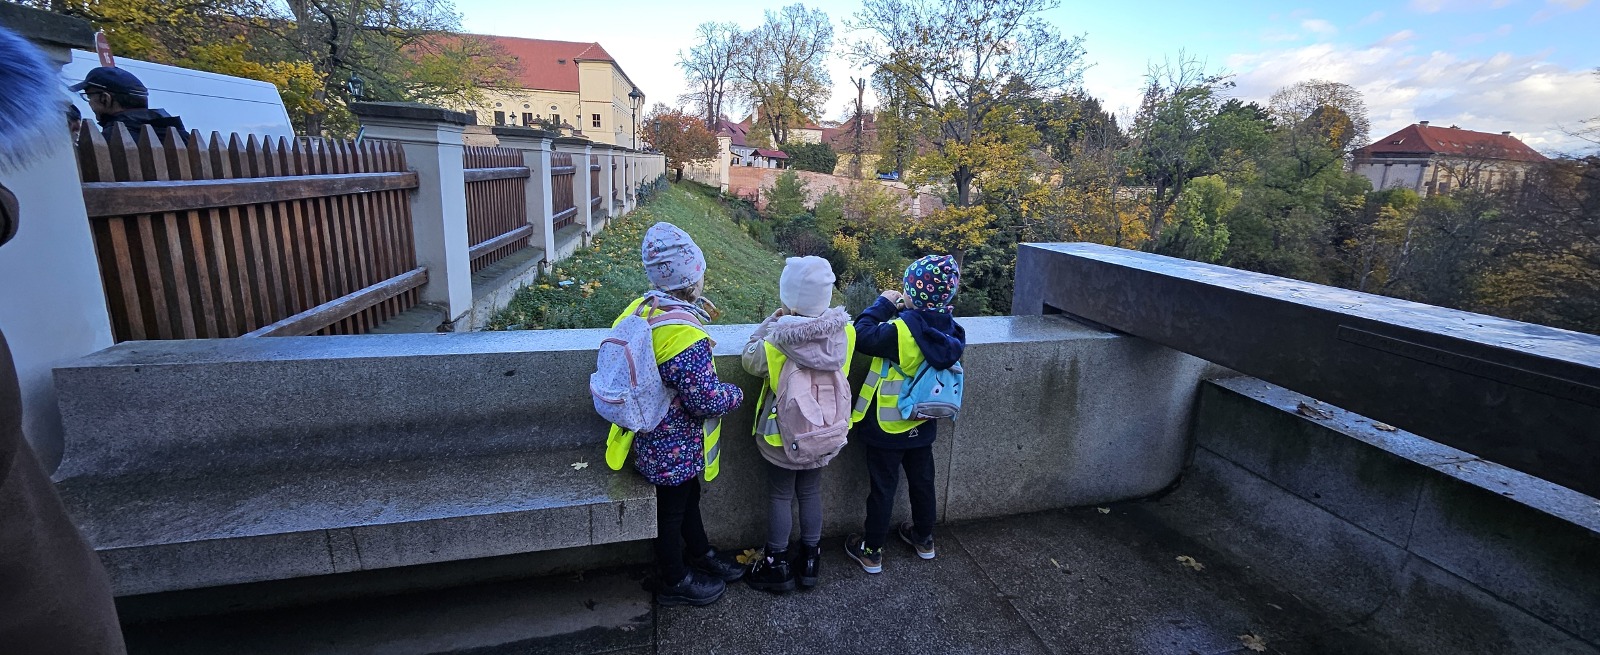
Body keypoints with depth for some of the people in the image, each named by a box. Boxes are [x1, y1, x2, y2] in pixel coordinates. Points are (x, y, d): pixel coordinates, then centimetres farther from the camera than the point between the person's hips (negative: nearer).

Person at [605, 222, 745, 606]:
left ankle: (701, 555, 50)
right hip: (674, 446, -9)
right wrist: (736, 394, -10)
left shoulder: (642, 308, -6)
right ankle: (674, 582, 38)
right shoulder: (686, 335, -33)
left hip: (654, 435, 9)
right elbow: (707, 399, -31)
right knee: (673, 509, 14)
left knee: (687, 497, 27)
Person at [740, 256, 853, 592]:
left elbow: (749, 360, -7)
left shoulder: (777, 341, -27)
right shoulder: (844, 333, -16)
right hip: (824, 434, 4)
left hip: (784, 435, -3)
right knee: (811, 493, 21)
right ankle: (810, 559, 37)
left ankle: (777, 565, 31)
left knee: (780, 497, 15)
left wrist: (770, 322, -3)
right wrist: (787, 323, 4)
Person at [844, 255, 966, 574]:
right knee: (922, 481, 23)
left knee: (882, 488, 10)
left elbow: (862, 337, -22)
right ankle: (924, 538, 44)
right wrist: (906, 311, -1)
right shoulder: (950, 330, -8)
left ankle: (871, 551, 26)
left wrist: (883, 304, -12)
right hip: (922, 426, 6)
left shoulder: (900, 331, -29)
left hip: (886, 428, -5)